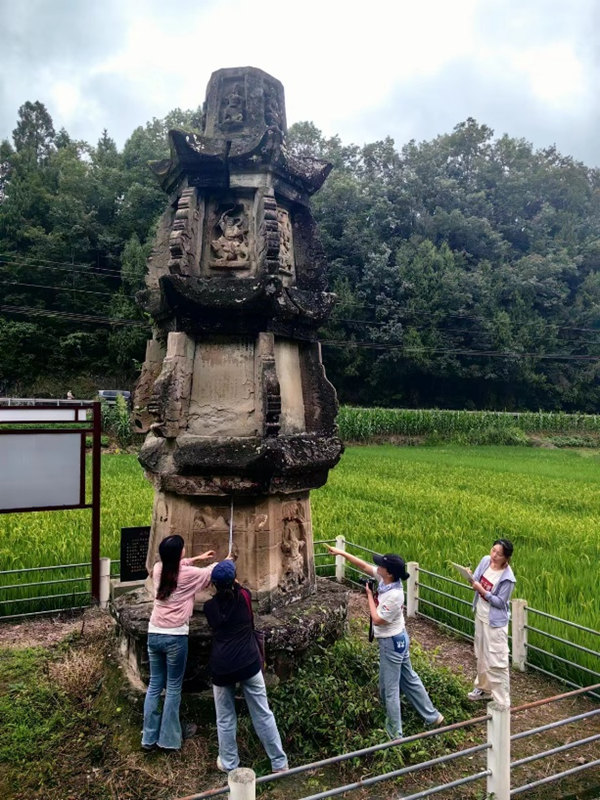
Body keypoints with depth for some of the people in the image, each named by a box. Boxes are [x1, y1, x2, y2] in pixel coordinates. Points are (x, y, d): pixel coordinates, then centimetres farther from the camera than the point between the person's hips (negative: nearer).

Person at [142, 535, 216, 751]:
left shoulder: (159, 569, 1)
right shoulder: (188, 574, -14)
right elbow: (211, 572, 5)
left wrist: (197, 558, 32)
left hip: (154, 634, 6)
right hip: (175, 637, -5)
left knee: (154, 686, 15)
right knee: (173, 688, 8)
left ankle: (149, 737, 23)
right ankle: (169, 738, 18)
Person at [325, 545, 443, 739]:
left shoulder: (394, 595, -33)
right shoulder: (385, 579, -10)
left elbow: (377, 619, -25)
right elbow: (364, 566, -1)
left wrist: (370, 596, -17)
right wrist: (342, 553, -5)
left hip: (391, 643, -9)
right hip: (397, 639, 9)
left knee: (389, 688, 7)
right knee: (409, 679, 24)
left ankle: (394, 732, 21)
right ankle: (432, 715, 38)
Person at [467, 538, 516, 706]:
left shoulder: (507, 578, -26)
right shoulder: (485, 561, -7)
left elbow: (500, 602, -21)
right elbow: (476, 580, 4)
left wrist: (482, 591, -28)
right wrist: (472, 580, -18)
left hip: (495, 622, -8)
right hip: (480, 616, 8)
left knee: (496, 662, -1)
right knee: (481, 656, 23)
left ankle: (502, 702, 11)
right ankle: (484, 688, 42)